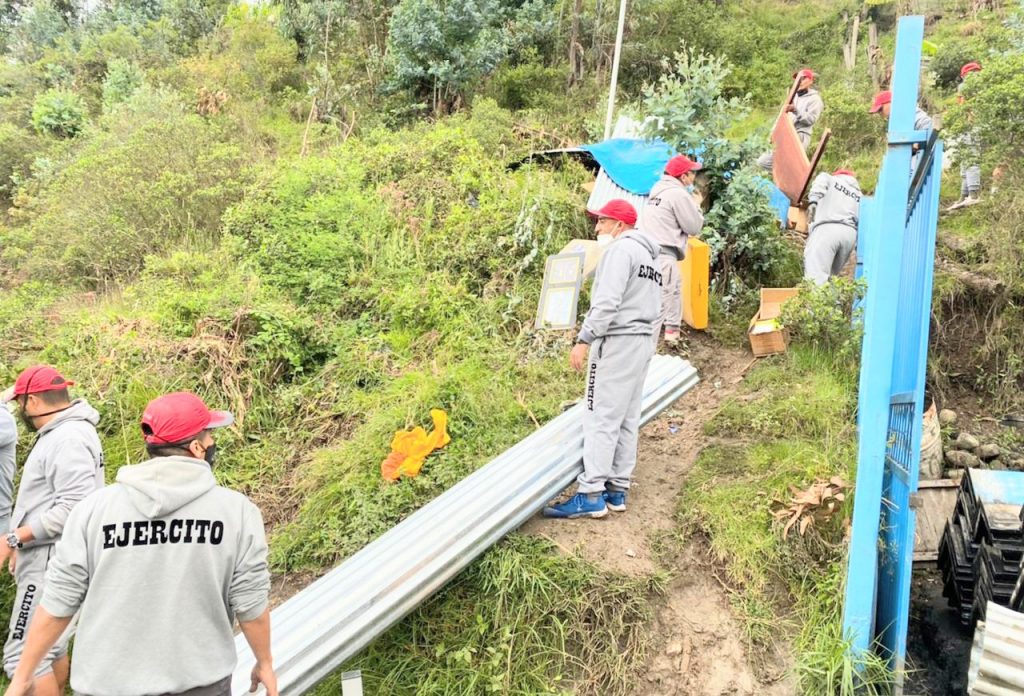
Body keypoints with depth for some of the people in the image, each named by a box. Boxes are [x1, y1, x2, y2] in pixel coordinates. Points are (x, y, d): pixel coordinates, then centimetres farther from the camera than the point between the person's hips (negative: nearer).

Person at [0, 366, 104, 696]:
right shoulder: (61, 434, 13)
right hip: (50, 559, 11)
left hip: (52, 563, -11)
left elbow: (73, 507, -27)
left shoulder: (67, 439, -20)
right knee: (51, 646, 19)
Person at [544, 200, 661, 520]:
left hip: (617, 341, -10)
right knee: (627, 419, 8)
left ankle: (591, 495, -10)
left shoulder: (621, 249, -8)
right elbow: (646, 305, 16)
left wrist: (584, 339, -20)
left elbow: (607, 301, -19)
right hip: (643, 341, 10)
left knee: (601, 418, -10)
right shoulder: (651, 257, 21)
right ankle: (617, 490, 11)